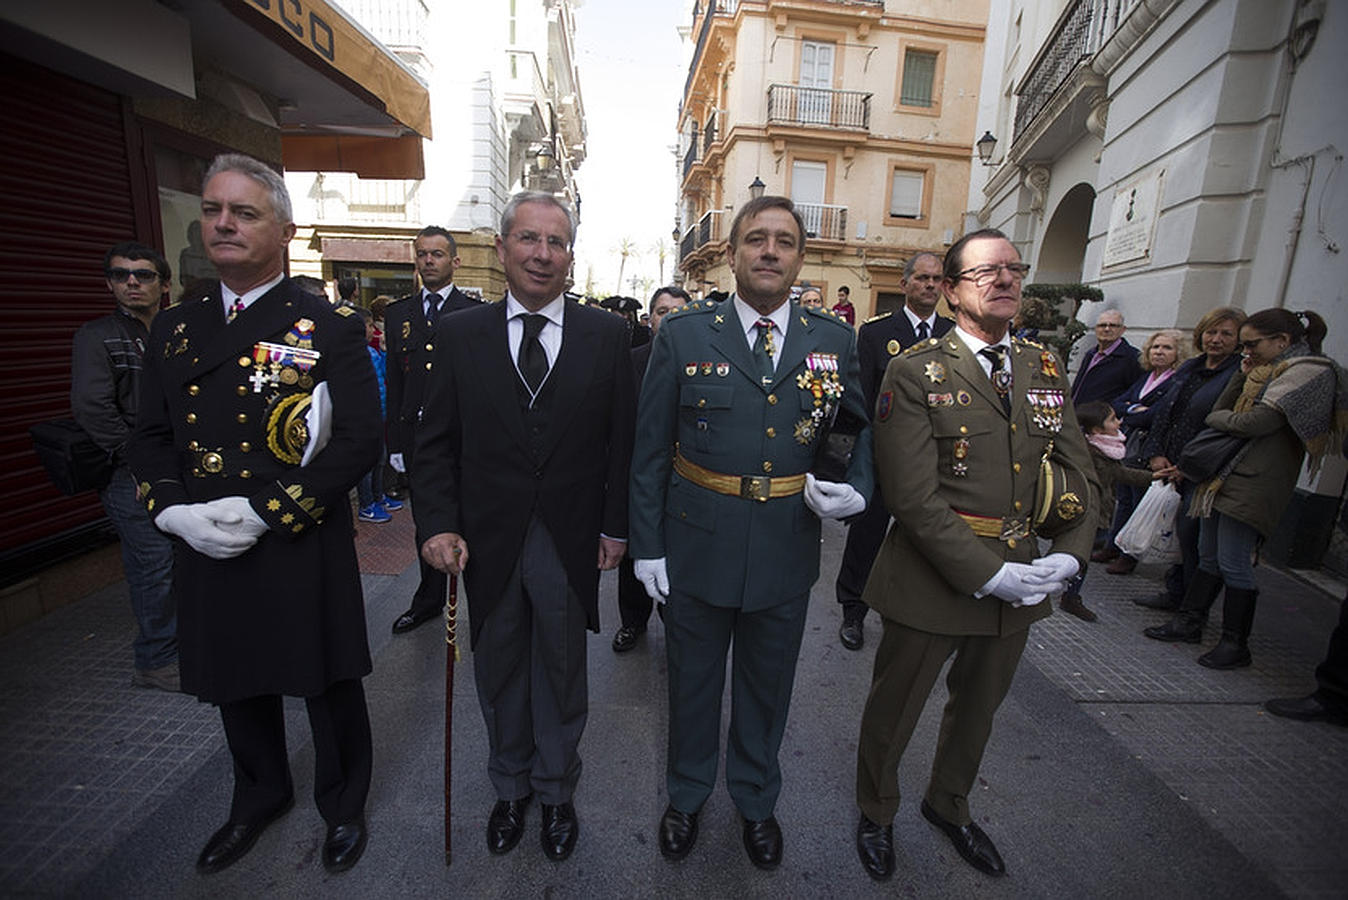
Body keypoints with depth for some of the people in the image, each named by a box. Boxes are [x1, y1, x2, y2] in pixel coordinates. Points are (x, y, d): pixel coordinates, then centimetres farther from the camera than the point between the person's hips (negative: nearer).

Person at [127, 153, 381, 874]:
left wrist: (263, 511, -20)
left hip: (304, 554, -5)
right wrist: (174, 510, -8)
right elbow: (149, 436, 10)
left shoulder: (330, 328, -9)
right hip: (206, 554, 6)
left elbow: (358, 442, -16)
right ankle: (260, 797, 52)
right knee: (237, 688, 24)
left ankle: (343, 806, 40)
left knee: (328, 688, 13)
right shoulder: (174, 328, 8)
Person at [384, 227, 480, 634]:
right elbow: (394, 382, 10)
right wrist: (394, 441, 7)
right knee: (426, 524, 15)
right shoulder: (397, 313, 11)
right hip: (416, 436, 4)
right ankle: (429, 600, 32)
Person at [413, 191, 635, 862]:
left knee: (561, 674, 17)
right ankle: (510, 787, 46)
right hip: (487, 542, 2)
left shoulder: (607, 336, -3)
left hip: (569, 542, -1)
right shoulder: (461, 335, 1)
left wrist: (616, 526, -4)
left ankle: (556, 791, 43)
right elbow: (436, 442, 1)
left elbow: (622, 440, -2)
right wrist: (438, 524, -9)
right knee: (498, 673, 20)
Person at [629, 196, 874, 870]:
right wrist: (647, 545, -5)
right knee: (692, 682, 19)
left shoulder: (835, 340, 0)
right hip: (697, 546, -1)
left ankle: (756, 800, 50)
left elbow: (861, 430, 8)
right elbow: (649, 448, -4)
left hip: (786, 554, 2)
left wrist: (857, 491, -12)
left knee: (767, 686, 21)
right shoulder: (682, 334, -6)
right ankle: (686, 795, 48)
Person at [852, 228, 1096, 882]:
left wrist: (1069, 555, -9)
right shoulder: (915, 372, -14)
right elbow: (913, 496, -20)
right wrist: (988, 574, -21)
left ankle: (948, 803, 54)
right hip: (932, 583, -5)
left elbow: (1080, 473, 6)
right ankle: (876, 814, 45)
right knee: (893, 712, 15)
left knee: (978, 707, 26)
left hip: (1022, 583, 6)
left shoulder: (1046, 369, 5)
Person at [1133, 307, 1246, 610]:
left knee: (1190, 535, -4)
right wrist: (1155, 454, 3)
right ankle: (1175, 593, 24)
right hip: (1172, 468, 6)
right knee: (1177, 531, 11)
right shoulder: (1189, 369, 13)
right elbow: (1163, 411, 14)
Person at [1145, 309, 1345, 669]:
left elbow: (1258, 422, -19)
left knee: (1233, 564, -4)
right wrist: (1243, 375, 5)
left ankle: (1235, 645, 9)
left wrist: (1215, 418, -1)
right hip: (1222, 473, 9)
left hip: (1253, 482, -9)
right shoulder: (1267, 370, 19)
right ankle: (1188, 622, 22)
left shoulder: (1310, 371, -9)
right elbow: (1222, 411, 13)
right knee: (1209, 556, 13)